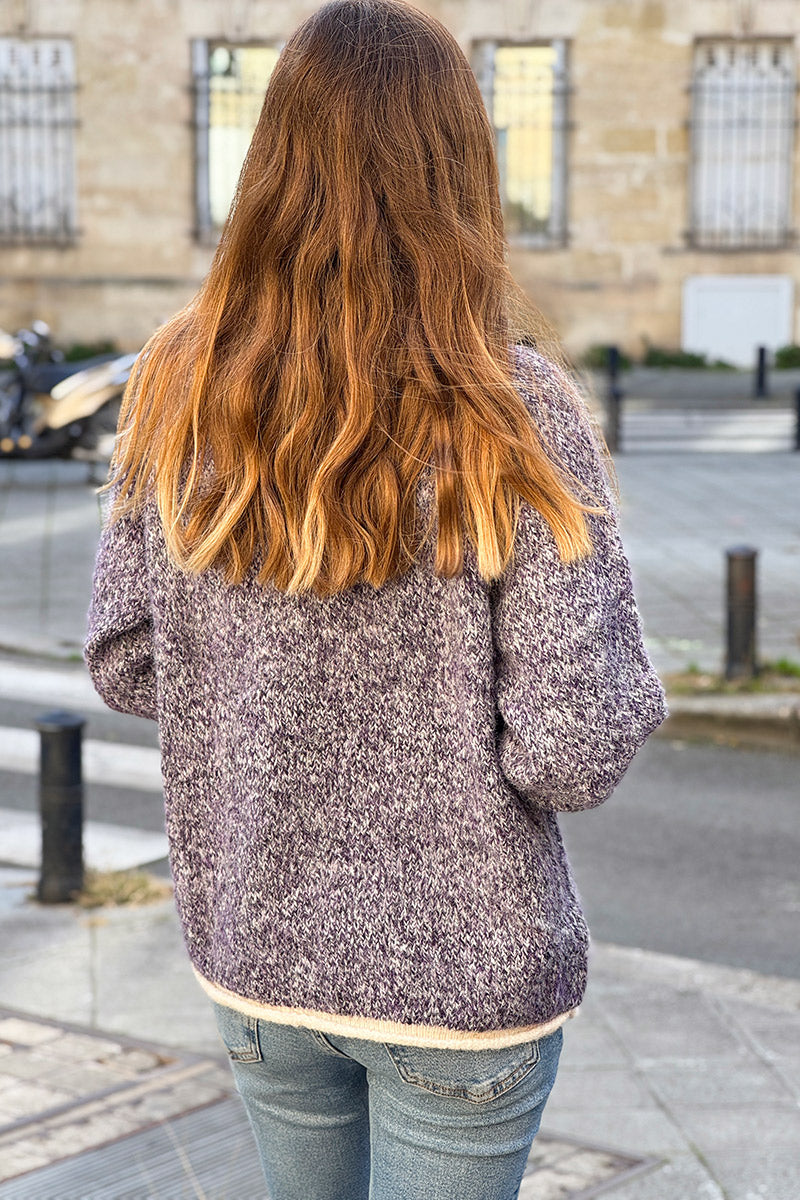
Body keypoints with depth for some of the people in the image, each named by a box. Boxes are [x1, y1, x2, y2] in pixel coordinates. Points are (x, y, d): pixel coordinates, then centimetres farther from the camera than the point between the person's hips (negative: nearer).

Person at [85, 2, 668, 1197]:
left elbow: (124, 668, 0)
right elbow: (575, 754, -20)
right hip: (463, 971, -3)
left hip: (254, 955, 4)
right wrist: (630, 680, 0)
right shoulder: (510, 408, -19)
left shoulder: (179, 391, -7)